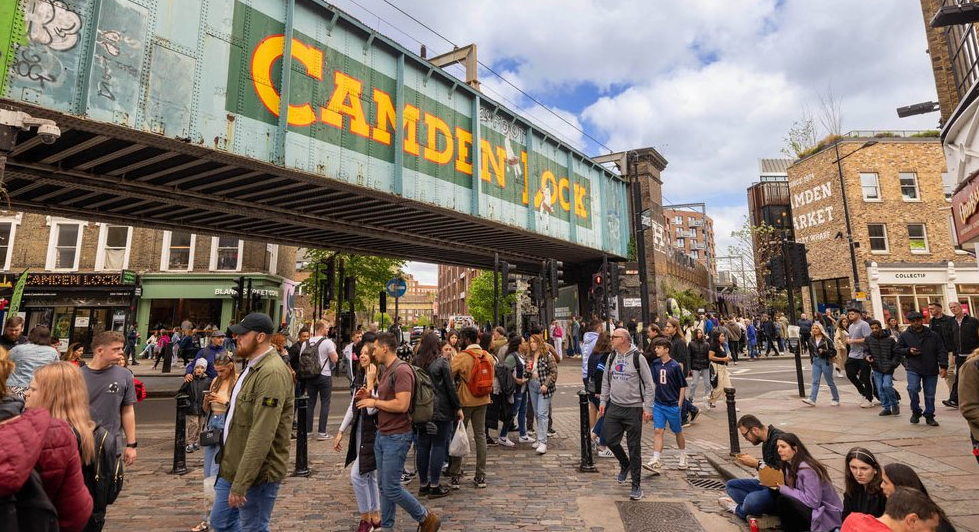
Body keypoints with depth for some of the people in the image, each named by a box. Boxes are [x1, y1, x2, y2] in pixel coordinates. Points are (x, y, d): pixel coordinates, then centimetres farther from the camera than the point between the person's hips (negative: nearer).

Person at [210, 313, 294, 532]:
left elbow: (261, 436, -28)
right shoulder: (252, 365, 10)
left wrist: (240, 484, -25)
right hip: (232, 466, 10)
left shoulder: (272, 373, -24)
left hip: (257, 473, -10)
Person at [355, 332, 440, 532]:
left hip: (397, 437, -9)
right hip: (382, 435, 9)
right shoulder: (386, 371, 11)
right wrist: (370, 396, 4)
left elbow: (401, 405, -27)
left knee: (391, 487, -3)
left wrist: (374, 402, -16)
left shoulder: (402, 370, -20)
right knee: (383, 485, 15)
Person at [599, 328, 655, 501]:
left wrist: (648, 408, -11)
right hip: (614, 407, 5)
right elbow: (606, 381, 15)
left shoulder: (637, 358, -10)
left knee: (634, 448, 3)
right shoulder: (611, 357, 6)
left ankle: (636, 485, 16)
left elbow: (648, 384, -7)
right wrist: (603, 401, 11)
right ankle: (625, 465, 35)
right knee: (611, 441, 5)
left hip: (633, 408, -5)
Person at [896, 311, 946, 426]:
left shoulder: (933, 335, 5)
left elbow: (941, 351, 3)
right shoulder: (905, 335, 3)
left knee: (930, 394, 7)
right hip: (913, 369, -1)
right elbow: (898, 349, 8)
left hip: (931, 370, 2)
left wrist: (943, 366, -6)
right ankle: (916, 412, 4)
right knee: (913, 389, -18)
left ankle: (929, 416, 22)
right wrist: (909, 351, -11)